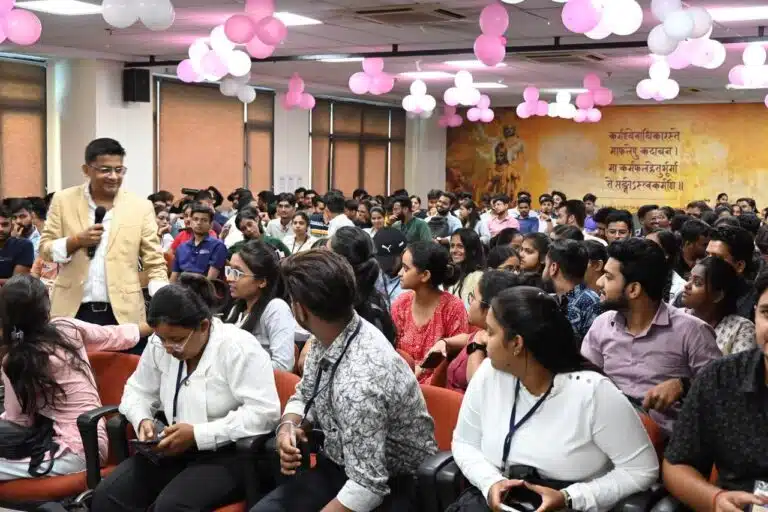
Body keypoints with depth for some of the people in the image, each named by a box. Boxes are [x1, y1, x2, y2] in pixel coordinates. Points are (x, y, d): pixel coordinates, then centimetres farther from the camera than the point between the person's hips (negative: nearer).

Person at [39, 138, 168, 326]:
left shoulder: (141, 207, 1)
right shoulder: (63, 200, 3)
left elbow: (155, 264, 1)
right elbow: (45, 249, 6)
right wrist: (76, 241, -12)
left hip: (122, 312, 0)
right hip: (73, 310, 1)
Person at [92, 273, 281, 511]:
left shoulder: (239, 348, -16)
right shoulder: (159, 345, 3)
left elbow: (264, 413, -23)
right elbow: (138, 391, 16)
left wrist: (197, 435, -24)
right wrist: (142, 420, -8)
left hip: (229, 453, -6)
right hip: (175, 449, 6)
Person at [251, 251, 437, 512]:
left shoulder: (359, 381, -33)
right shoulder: (327, 339, -7)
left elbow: (367, 488, -31)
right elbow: (303, 396, 11)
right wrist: (287, 427, -9)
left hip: (391, 487, -8)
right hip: (341, 467, 8)